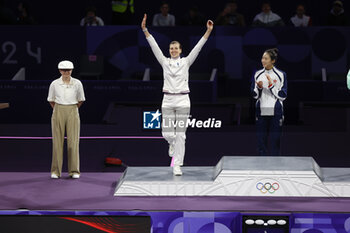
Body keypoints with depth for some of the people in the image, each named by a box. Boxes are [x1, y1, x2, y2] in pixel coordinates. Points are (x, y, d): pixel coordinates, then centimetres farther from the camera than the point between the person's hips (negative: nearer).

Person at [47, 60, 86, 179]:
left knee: (73, 141, -3)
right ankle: (56, 171, 5)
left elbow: (80, 100, 12)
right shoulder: (54, 84, -1)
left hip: (72, 113, 0)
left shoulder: (77, 83, -2)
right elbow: (51, 100, 13)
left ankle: (74, 171, 3)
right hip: (58, 113, 0)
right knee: (57, 142, 0)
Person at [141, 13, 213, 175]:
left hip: (183, 100, -1)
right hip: (168, 101, 1)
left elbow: (198, 47, -1)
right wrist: (145, 30, -8)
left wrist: (208, 31, -10)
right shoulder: (164, 62, 7)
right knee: (167, 133, -4)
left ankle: (177, 165, 1)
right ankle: (172, 143, 34)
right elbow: (154, 46, 0)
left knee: (180, 134, -3)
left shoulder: (186, 62, 6)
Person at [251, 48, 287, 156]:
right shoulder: (258, 74, 8)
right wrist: (259, 87, -10)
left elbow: (283, 96, -3)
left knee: (275, 140, -2)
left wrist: (271, 85, -13)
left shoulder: (281, 75, 0)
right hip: (261, 112, 2)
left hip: (275, 112, -2)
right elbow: (254, 95, 9)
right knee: (261, 140, 3)